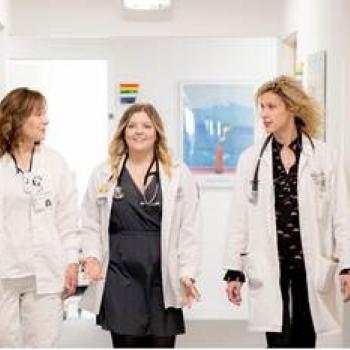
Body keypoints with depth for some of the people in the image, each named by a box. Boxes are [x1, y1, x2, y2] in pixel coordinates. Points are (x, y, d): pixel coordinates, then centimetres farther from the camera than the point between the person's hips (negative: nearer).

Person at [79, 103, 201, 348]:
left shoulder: (179, 175, 5)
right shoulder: (103, 175, 10)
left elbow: (189, 230, 2)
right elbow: (91, 225, 10)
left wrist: (188, 273, -5)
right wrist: (92, 256, -7)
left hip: (163, 277, 0)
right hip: (119, 276, 1)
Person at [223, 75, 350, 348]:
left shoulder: (325, 157, 0)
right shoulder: (251, 159, 3)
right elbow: (239, 220, 4)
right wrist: (234, 270, 1)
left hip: (311, 264, 0)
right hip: (269, 266, 0)